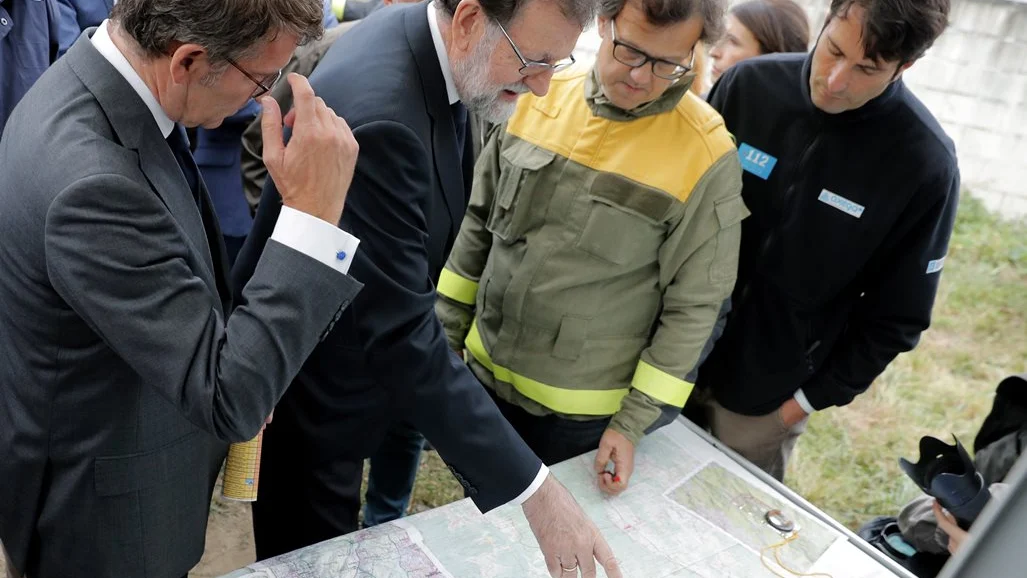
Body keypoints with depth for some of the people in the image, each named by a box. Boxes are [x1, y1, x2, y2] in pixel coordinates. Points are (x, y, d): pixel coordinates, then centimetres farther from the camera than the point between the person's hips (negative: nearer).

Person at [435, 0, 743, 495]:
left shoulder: (706, 154, -17)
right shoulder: (540, 99, -5)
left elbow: (692, 306, -11)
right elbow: (478, 224, 5)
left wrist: (633, 423, -10)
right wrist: (445, 336, 7)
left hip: (581, 413, -4)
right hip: (485, 375, 4)